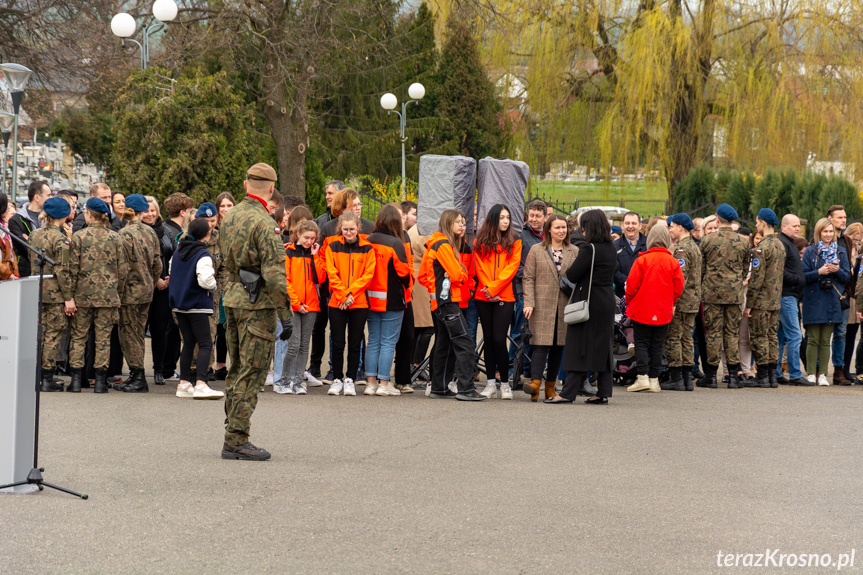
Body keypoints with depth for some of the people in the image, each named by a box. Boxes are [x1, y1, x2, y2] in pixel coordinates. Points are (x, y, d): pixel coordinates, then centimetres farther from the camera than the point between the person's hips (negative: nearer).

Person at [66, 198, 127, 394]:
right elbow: (122, 269, 3)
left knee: (78, 336, 8)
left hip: (83, 295, -1)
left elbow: (72, 269, -5)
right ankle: (100, 381, 5)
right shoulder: (114, 237, 2)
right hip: (108, 296, 1)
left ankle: (76, 379, 5)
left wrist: (69, 296, -1)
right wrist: (118, 293, 13)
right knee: (103, 337, 6)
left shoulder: (78, 237, -5)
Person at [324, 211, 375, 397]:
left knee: (355, 343, 4)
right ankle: (337, 379, 12)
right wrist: (342, 295, -12)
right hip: (337, 302, 0)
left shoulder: (367, 249, 3)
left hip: (359, 303, 0)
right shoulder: (333, 247, 4)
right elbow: (331, 273, -2)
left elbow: (368, 274, -3)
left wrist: (351, 292, -13)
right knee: (337, 343, 2)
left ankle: (350, 379, 13)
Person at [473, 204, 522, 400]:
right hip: (484, 297, 2)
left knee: (499, 339, -10)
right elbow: (480, 268, 3)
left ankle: (505, 383, -1)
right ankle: (490, 382, 11)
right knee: (488, 339, 6)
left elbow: (511, 268, -3)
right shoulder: (480, 242, 7)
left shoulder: (514, 242, 5)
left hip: (505, 296, -2)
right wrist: (487, 291, -9)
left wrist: (493, 288, -12)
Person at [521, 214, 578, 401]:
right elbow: (528, 278, 2)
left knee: (558, 346, 5)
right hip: (542, 306, -3)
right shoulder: (536, 250, 5)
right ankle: (535, 383, -19)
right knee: (541, 344, -12)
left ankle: (550, 387, 12)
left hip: (565, 307, 3)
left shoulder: (574, 252, 11)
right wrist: (529, 302, -8)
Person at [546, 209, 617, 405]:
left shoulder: (590, 250, -16)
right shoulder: (612, 249, 8)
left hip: (589, 303, -7)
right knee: (603, 346, 11)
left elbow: (572, 275, -17)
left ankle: (569, 392, -4)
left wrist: (567, 270, 5)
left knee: (580, 347, -5)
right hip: (607, 302, 7)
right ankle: (603, 392, 11)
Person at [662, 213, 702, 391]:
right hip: (693, 300, 10)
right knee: (686, 338, 11)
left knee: (673, 338, -4)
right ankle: (687, 379, 12)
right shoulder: (694, 246, 17)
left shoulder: (681, 249, -14)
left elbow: (680, 278, -21)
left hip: (681, 301, -10)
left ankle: (676, 379, -4)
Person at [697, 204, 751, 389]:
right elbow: (746, 269, 11)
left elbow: (700, 267, 4)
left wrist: (704, 289, 19)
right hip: (735, 294, 2)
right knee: (733, 332, 6)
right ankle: (733, 375, 5)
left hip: (712, 293, -2)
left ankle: (711, 375, 5)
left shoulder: (708, 240, -5)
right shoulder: (743, 242, 2)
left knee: (713, 332, 2)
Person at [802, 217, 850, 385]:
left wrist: (837, 270, -10)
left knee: (825, 340, 4)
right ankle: (811, 374, 3)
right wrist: (819, 272, -17)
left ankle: (822, 374, 7)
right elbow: (803, 276, -3)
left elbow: (847, 277, 10)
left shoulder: (840, 251, 10)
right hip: (814, 301, -2)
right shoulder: (810, 251, 1)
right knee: (813, 340, -2)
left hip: (832, 301, 3)